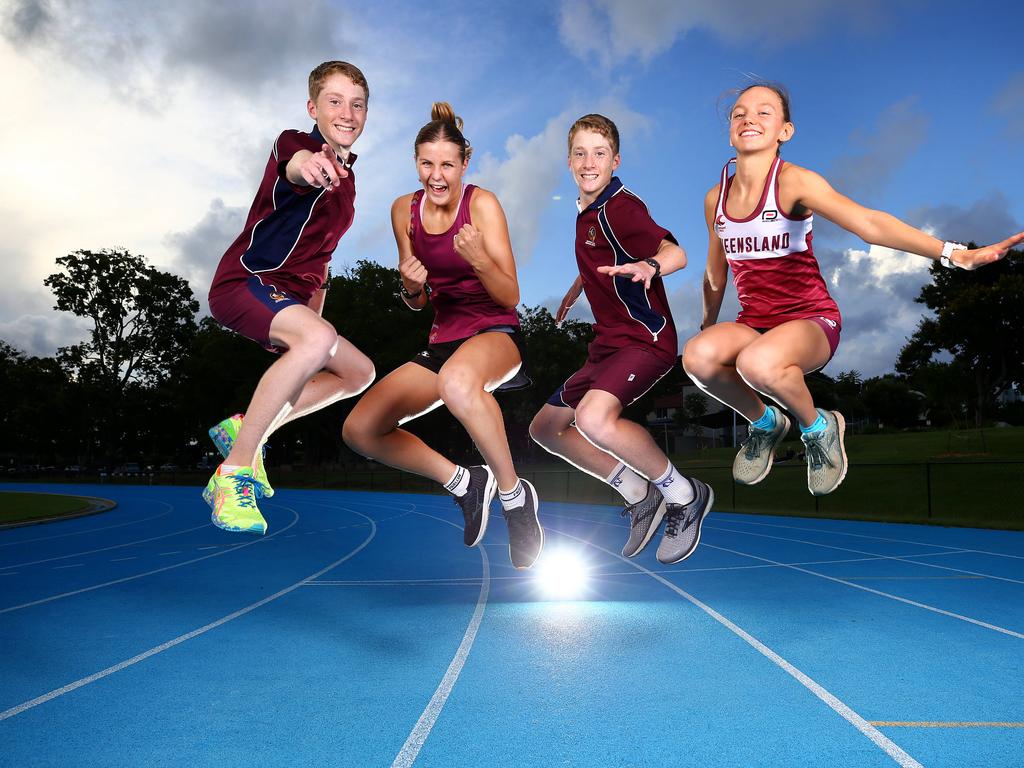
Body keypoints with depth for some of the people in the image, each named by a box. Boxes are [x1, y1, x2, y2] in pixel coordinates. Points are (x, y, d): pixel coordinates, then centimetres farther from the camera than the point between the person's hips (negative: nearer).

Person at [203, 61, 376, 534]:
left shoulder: (346, 175, 15)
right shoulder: (295, 142, -10)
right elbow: (295, 165, -38)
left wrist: (315, 308, 17)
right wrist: (307, 165, -62)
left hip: (290, 298, 9)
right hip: (243, 281, -9)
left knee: (359, 373, 13)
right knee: (317, 340, -37)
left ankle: (246, 430, 10)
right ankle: (233, 473, -27)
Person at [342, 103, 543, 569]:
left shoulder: (482, 204, -10)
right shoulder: (404, 209, 5)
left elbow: (510, 297, -12)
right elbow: (417, 303, 12)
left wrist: (479, 259, -30)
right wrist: (410, 287, -12)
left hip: (496, 332, -6)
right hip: (442, 340, 6)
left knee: (456, 382, -42)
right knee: (359, 430, -4)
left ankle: (514, 495, -20)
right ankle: (465, 483, 8)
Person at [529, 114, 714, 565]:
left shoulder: (620, 207, -15)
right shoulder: (585, 212, 11)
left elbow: (675, 253, -31)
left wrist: (649, 266, -51)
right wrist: (576, 289, 37)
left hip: (646, 338, -9)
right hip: (608, 344, 10)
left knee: (593, 419, -35)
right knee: (546, 429, 12)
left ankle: (684, 496, -10)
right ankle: (640, 497, 18)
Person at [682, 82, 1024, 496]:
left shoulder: (793, 182, -13)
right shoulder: (715, 198, 3)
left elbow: (867, 222, -28)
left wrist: (953, 253, -41)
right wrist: (708, 327, 28)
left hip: (811, 321, -4)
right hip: (753, 324, 4)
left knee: (757, 362, -39)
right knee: (698, 356, -30)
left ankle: (818, 427, -3)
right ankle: (764, 422, 3)